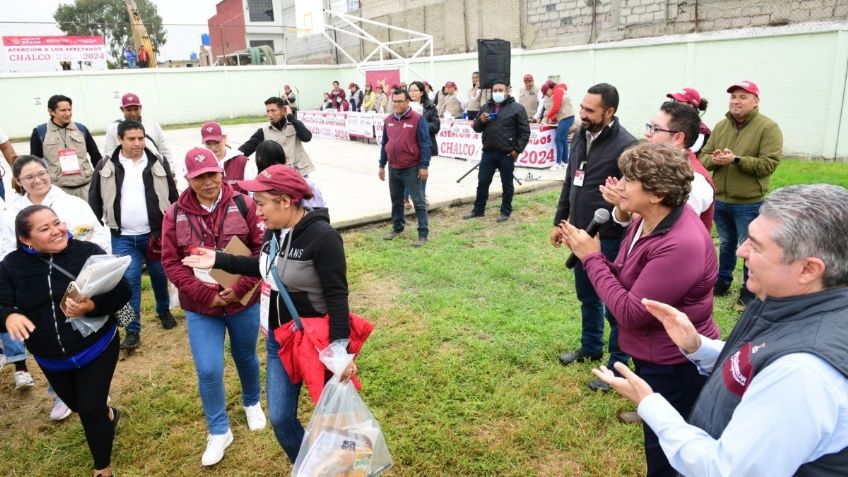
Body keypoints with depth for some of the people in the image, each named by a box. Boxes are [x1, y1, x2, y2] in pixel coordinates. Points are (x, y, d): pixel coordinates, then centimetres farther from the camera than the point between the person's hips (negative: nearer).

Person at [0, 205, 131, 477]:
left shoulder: (88, 252, -16)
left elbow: (122, 291, -16)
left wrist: (92, 306, -35)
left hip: (96, 349, -4)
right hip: (50, 359, 4)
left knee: (91, 412, 2)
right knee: (78, 406, 25)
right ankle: (108, 415, 60)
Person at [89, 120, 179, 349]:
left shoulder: (158, 164, -1)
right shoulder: (106, 167, -1)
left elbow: (173, 197, 4)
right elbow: (95, 199, 7)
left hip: (155, 233, 1)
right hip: (122, 237, -1)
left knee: (159, 275, 16)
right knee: (129, 280, -3)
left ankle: (164, 311, 40)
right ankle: (133, 331, 5)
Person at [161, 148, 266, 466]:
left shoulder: (242, 204, -9)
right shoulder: (175, 214, -5)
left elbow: (262, 249, -10)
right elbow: (171, 262, -6)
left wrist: (240, 288, -19)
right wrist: (205, 294, -16)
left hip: (244, 302, 0)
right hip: (200, 308, 1)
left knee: (246, 357, 19)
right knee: (208, 371, -1)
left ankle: (252, 403, 48)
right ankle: (219, 432, 21)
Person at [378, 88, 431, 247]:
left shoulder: (417, 119, -9)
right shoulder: (388, 120, 8)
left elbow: (425, 144, -10)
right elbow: (384, 144, 14)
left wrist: (424, 166, -15)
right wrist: (382, 165, 13)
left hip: (411, 169, -6)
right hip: (393, 168, 6)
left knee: (418, 202, -1)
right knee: (396, 200, 17)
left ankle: (423, 234, 4)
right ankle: (397, 228, 32)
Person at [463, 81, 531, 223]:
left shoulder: (516, 108, -4)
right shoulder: (486, 107, 11)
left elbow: (525, 131, -5)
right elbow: (476, 127, 17)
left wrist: (517, 149, -10)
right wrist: (481, 121, -6)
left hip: (507, 154, -4)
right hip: (488, 152, 4)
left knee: (507, 184, 7)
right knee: (482, 182, 9)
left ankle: (505, 212, 19)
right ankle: (478, 210, 22)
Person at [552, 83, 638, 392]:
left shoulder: (625, 145, -18)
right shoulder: (581, 137, 5)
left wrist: (601, 231, -19)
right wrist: (559, 221, 15)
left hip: (609, 239, -7)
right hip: (581, 234, 8)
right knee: (587, 296, 22)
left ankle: (618, 364, 22)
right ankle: (590, 347, 41)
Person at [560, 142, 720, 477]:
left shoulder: (681, 245, -33)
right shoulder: (646, 221, -2)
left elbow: (630, 312, -30)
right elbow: (624, 281, 3)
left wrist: (592, 258, -23)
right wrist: (587, 253, -12)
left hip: (676, 368, -9)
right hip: (652, 356, 9)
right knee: (657, 440, 30)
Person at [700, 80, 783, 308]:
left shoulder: (768, 128, -10)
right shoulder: (720, 126, 6)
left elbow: (769, 164, -18)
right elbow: (703, 157, 5)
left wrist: (737, 160, -26)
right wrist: (714, 160, -18)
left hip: (749, 203, -5)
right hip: (720, 200, 5)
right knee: (726, 244, 21)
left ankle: (750, 291, 23)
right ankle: (723, 281, 38)